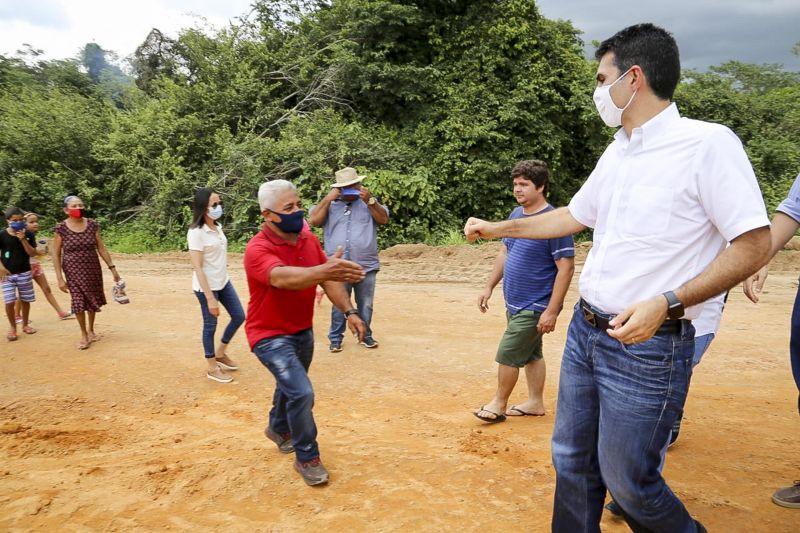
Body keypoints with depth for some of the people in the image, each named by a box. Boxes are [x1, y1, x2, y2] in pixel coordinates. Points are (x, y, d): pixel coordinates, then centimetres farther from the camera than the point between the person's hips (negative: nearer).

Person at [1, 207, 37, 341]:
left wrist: (23, 239, -17)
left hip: (24, 273, 2)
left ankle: (25, 324, 27)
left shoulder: (28, 235, -1)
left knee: (25, 300, 10)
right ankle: (12, 327, 11)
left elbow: (32, 253, -6)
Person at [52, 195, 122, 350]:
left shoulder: (92, 225, -3)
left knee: (92, 300, 12)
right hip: (73, 271, -2)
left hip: (92, 269, 2)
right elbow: (56, 254, -6)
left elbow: (101, 248, 2)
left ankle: (91, 330, 32)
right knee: (79, 302, -3)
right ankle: (84, 335, 15)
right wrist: (60, 277, -11)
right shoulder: (61, 228, -9)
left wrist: (112, 268, 1)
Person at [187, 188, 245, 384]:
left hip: (224, 282, 8)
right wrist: (210, 298, -23)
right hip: (206, 287, -8)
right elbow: (197, 268, -22)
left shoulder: (218, 227, 3)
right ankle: (212, 368, 23)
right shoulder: (196, 233, -20)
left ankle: (220, 353, 34)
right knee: (210, 325, 6)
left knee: (239, 317, 13)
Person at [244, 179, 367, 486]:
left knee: (291, 386, 25)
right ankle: (307, 458, 5)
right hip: (270, 335, -7)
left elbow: (328, 281, -2)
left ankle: (278, 429, 54)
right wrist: (323, 270, -63)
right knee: (302, 393, -17)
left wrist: (349, 312, -15)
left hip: (303, 331, 7)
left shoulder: (308, 238, -5)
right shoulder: (257, 249, -26)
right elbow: (282, 278, -46)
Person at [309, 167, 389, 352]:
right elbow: (313, 220, -6)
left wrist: (370, 200, -15)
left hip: (366, 266, 1)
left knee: (365, 305, 10)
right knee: (338, 305, 6)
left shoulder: (369, 203, 10)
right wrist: (327, 199, -11)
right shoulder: (329, 204, 8)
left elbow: (383, 219, -3)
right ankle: (335, 338, 17)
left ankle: (365, 335, 25)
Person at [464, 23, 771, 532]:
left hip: (648, 346, -7)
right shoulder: (617, 151, 11)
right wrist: (499, 228, 25)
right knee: (572, 459, 16)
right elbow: (574, 216, 23)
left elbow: (754, 244, -16)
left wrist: (667, 303, -25)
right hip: (585, 331, 8)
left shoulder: (709, 143, -14)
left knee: (625, 478, 5)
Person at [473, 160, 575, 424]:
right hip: (515, 303, 8)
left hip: (534, 308, -7)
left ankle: (499, 403, 21)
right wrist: (489, 286, 13)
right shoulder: (516, 214, 6)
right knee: (531, 353, 18)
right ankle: (535, 403, 31)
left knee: (507, 355, 1)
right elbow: (504, 253, 16)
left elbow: (566, 268, -20)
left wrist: (551, 311, -22)